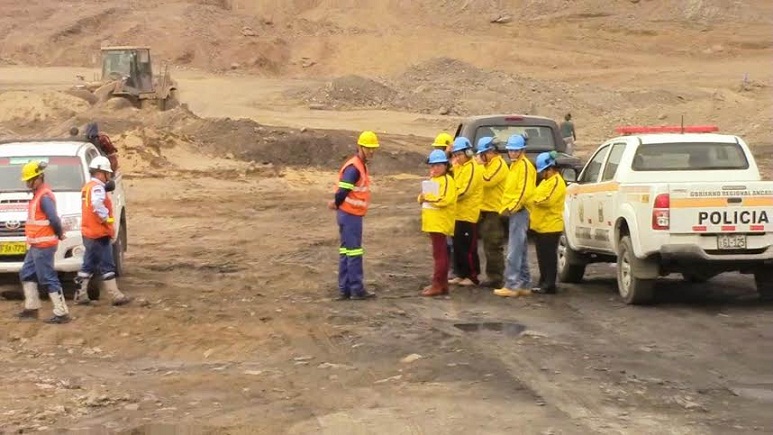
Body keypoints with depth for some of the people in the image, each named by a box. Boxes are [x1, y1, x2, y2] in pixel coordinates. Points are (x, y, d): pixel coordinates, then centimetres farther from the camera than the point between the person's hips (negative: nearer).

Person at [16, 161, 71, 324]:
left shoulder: (44, 196, -18)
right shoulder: (39, 195, 14)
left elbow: (54, 219, -24)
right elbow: (52, 219, 19)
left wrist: (59, 234, -10)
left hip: (43, 246, -11)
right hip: (36, 245, 11)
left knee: (49, 279, -8)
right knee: (26, 274, 19)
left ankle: (62, 313, -7)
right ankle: (31, 308, 27)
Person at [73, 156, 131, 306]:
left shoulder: (87, 187, 19)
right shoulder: (97, 187, -15)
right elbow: (97, 205, -33)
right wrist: (106, 218, -21)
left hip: (88, 233, 10)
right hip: (99, 234, -10)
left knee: (88, 265, 14)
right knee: (107, 266, -6)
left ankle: (81, 295, 15)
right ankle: (116, 296, -4)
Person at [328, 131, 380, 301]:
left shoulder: (361, 166, 15)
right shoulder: (354, 168, -18)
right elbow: (343, 190, -25)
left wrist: (337, 203, 2)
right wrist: (337, 204, -8)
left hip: (352, 214, 10)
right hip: (350, 215, -10)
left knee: (346, 251, 11)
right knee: (354, 252, -5)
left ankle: (345, 289, 16)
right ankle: (356, 289, -1)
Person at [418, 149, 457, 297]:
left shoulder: (447, 180, -11)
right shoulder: (432, 180, 20)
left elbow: (444, 200, -23)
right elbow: (424, 196, 22)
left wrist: (427, 197, -16)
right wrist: (422, 198, -1)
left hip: (440, 223, -10)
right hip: (432, 223, 10)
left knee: (439, 253, -10)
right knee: (440, 253, 14)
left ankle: (438, 284, -10)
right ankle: (442, 283, 21)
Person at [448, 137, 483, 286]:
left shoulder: (473, 167, -13)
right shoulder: (458, 167, 16)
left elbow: (465, 190, -19)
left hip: (468, 213, -9)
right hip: (458, 213, 9)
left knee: (468, 247, -4)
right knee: (457, 246, 11)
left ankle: (472, 276, 2)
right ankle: (461, 274, 18)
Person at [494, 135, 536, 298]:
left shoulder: (524, 165, -11)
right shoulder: (515, 165, 20)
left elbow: (525, 191, -20)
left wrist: (512, 208, -16)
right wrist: (506, 207, 17)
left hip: (519, 211, -11)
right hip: (515, 211, 11)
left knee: (514, 252, -12)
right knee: (521, 251, 13)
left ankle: (512, 285, -13)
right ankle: (524, 284, 18)